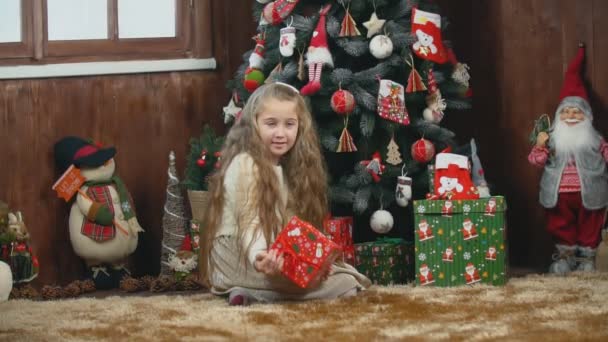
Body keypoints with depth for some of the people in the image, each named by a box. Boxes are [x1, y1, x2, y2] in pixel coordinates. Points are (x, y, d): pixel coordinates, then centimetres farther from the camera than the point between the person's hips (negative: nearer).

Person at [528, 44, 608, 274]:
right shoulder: (553, 138, 6)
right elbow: (537, 161, -1)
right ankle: (565, 254, 17)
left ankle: (586, 255, 18)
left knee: (589, 226, 7)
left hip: (588, 193, 0)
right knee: (562, 225, 6)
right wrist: (540, 146, -18)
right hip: (559, 194, 0)